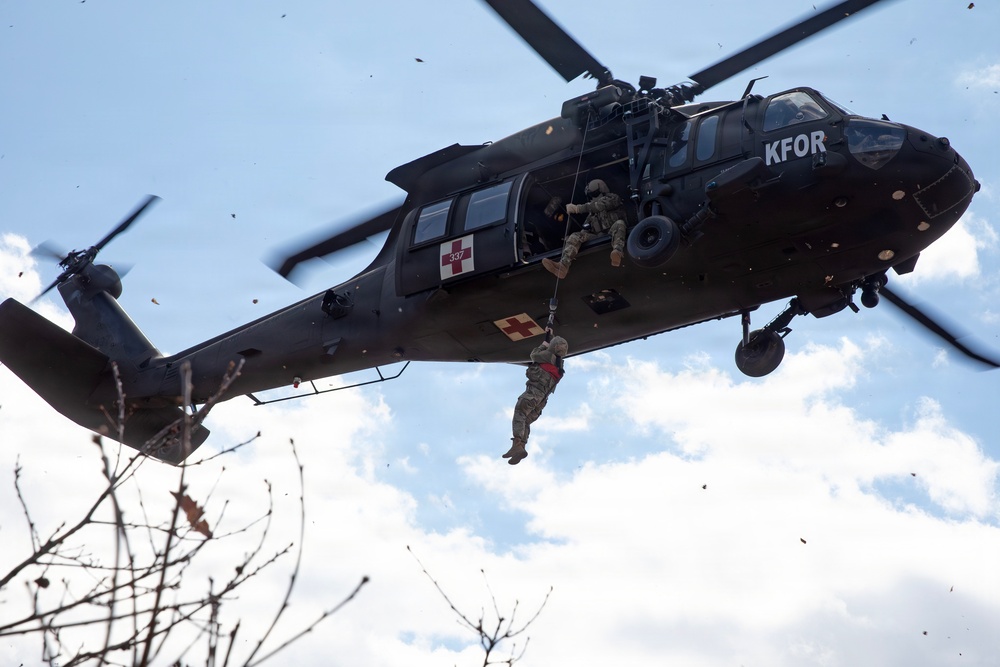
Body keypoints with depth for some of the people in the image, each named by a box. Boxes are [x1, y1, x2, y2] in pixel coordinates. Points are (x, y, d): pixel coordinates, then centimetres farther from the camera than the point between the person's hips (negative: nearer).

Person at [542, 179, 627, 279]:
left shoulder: (613, 199, 12)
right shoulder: (592, 213, 32)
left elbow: (602, 204, -9)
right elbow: (586, 229, 24)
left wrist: (578, 208, -15)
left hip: (612, 235, -5)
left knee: (619, 223, -35)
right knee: (576, 236, -18)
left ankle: (617, 252, -65)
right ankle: (563, 265, -45)